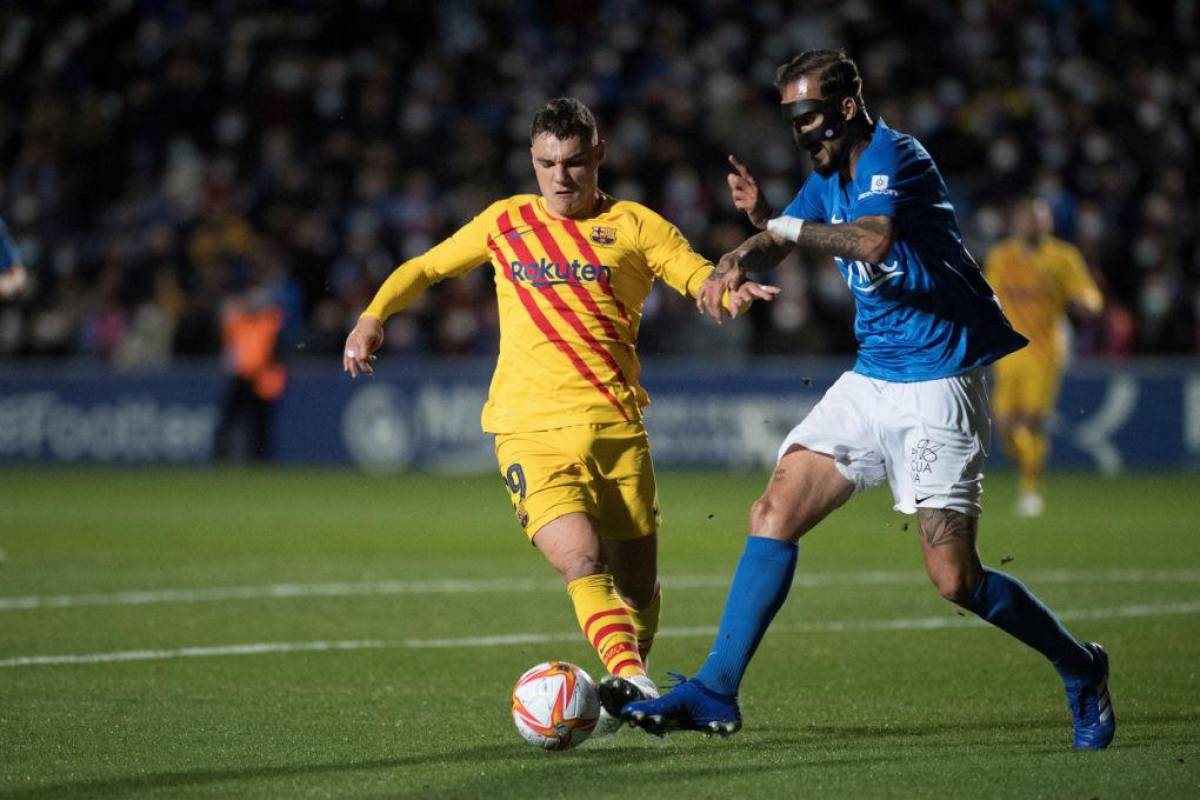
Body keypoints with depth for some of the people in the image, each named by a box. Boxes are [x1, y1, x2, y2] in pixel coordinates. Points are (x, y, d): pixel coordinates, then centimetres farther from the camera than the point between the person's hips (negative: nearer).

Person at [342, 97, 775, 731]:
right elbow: (425, 268, 26)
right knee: (582, 562, -24)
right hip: (529, 430, 0)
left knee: (638, 584, 5)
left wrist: (730, 290, -21)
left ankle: (631, 692, 30)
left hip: (615, 424, 1)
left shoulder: (633, 227, 9)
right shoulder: (505, 222, 15)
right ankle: (630, 680, -38)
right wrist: (374, 315, 10)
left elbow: (703, 278, 2)